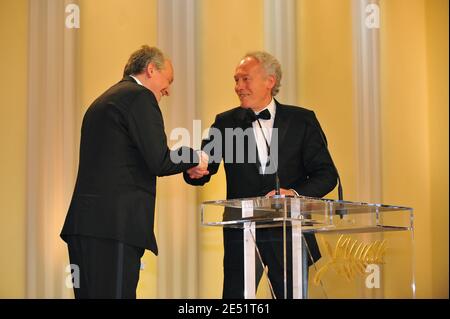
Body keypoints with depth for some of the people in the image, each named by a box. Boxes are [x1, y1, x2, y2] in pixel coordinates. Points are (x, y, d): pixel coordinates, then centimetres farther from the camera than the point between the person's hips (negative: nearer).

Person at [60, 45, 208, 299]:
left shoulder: (103, 100, 23)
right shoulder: (140, 97, -5)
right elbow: (159, 161, -13)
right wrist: (195, 158, 5)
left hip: (84, 222, 9)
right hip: (114, 225, -9)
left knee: (92, 294, 11)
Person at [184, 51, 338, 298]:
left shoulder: (302, 120, 3)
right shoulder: (225, 122, 7)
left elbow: (327, 174, 0)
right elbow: (204, 168, 1)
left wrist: (295, 193, -18)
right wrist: (194, 171, -23)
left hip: (289, 231, 0)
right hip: (241, 232, 1)